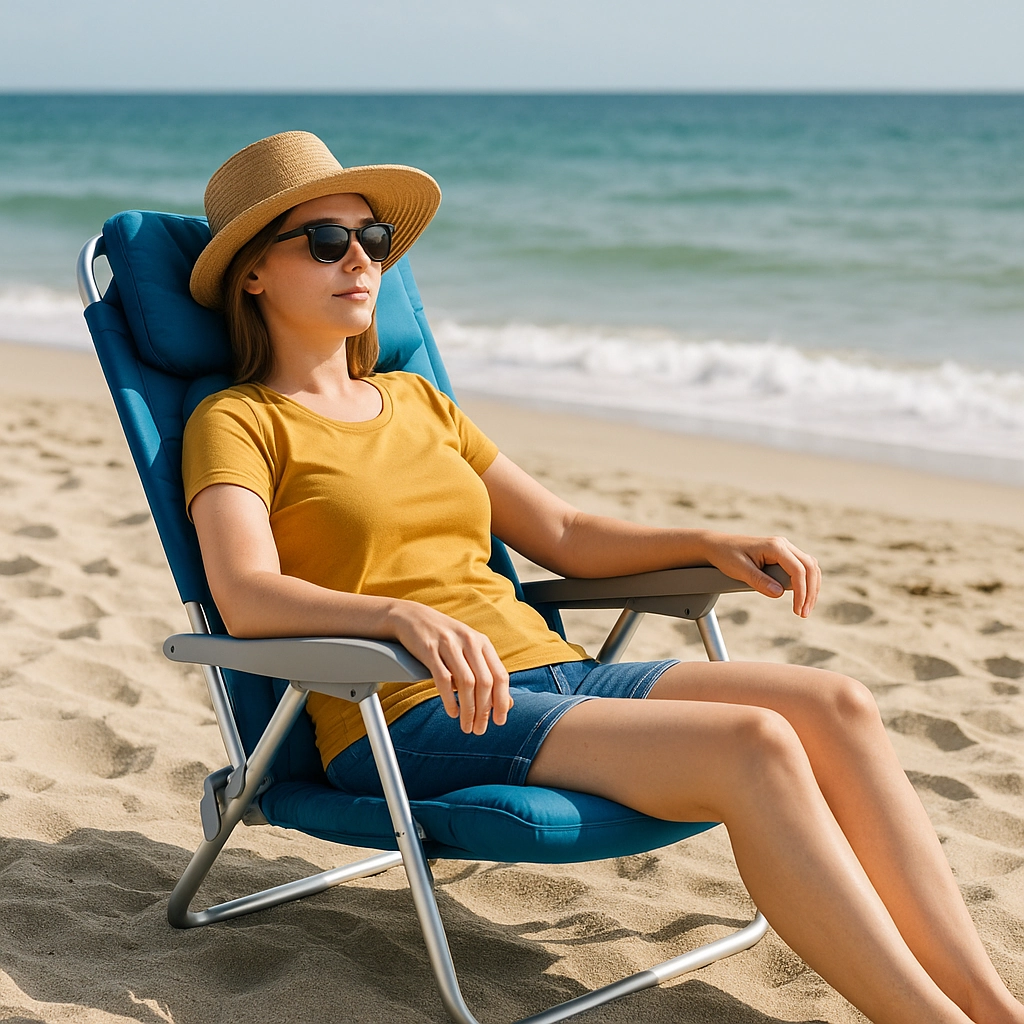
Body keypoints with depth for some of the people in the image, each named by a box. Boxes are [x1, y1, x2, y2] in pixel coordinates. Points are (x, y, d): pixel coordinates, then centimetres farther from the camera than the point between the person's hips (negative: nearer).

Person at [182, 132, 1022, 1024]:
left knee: (833, 705, -17)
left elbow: (563, 535, 23)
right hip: (414, 718, -6)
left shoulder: (417, 402, 23)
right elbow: (247, 597, -16)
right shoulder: (237, 423, 3)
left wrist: (709, 542, 7)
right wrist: (401, 615, -34)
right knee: (753, 746, -27)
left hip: (546, 672, 7)